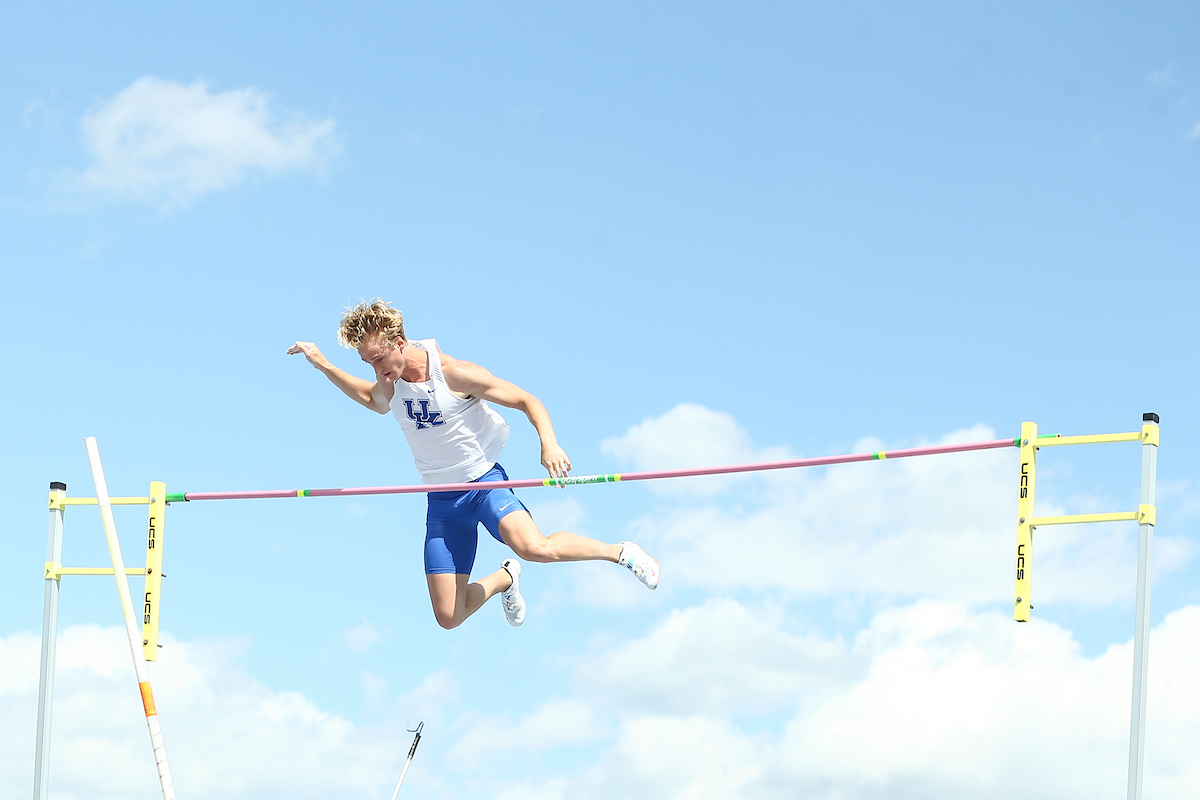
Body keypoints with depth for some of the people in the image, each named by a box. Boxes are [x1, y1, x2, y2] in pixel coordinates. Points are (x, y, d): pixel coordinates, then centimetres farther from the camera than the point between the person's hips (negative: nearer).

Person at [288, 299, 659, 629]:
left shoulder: (455, 374, -17)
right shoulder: (389, 379, -2)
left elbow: (527, 401, -12)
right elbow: (375, 401, 22)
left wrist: (549, 444, -30)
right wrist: (324, 366, 11)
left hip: (484, 482, -5)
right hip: (442, 501, 5)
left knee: (534, 547, -35)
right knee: (448, 617, -2)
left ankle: (619, 552, -8)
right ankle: (504, 578, 31)